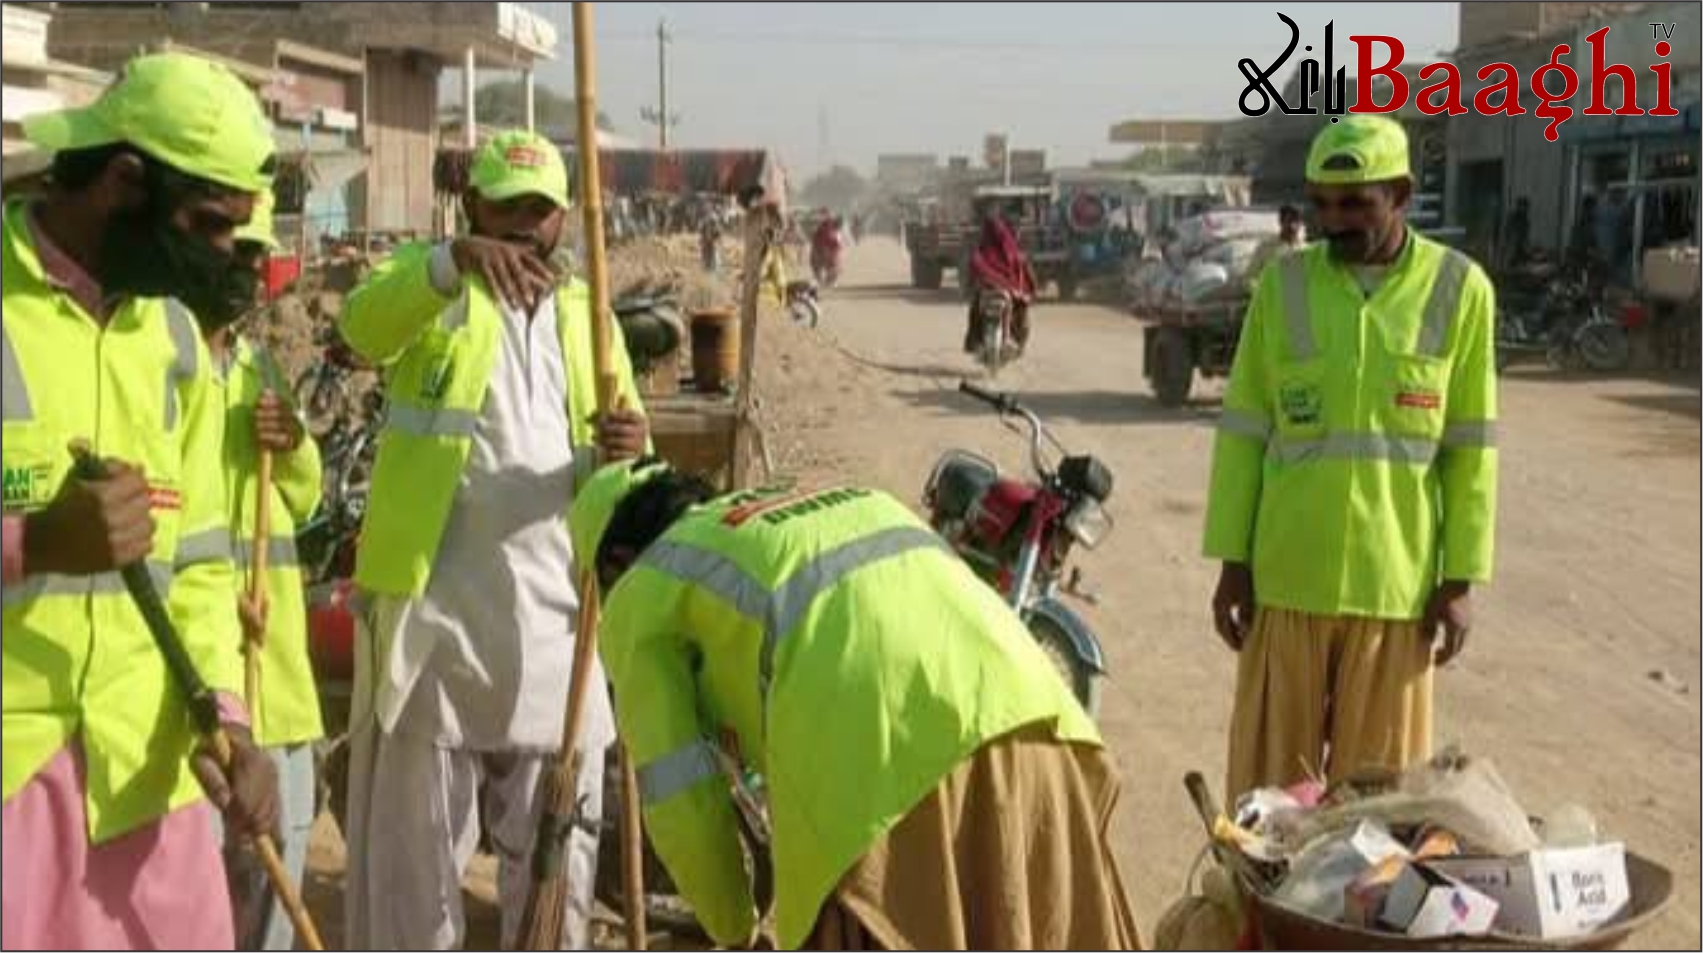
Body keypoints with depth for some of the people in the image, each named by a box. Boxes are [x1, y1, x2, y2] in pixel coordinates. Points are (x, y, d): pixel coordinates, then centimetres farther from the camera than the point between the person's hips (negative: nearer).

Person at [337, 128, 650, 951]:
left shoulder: (585, 313, 14)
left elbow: (626, 452, 8)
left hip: (552, 604, 4)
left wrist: (628, 445, -17)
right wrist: (456, 260, -39)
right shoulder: (428, 284, 2)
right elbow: (363, 328, -22)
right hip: (436, 598, -3)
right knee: (418, 826, 7)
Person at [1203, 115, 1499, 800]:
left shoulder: (1459, 289, -1)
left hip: (1398, 581, -1)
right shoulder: (1283, 283, 1)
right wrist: (1231, 559, 0)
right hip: (1285, 577, 1)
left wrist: (1462, 578, -2)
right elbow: (1243, 431, 3)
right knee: (1271, 775, 9)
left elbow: (1472, 449, 1)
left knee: (1376, 782, 10)